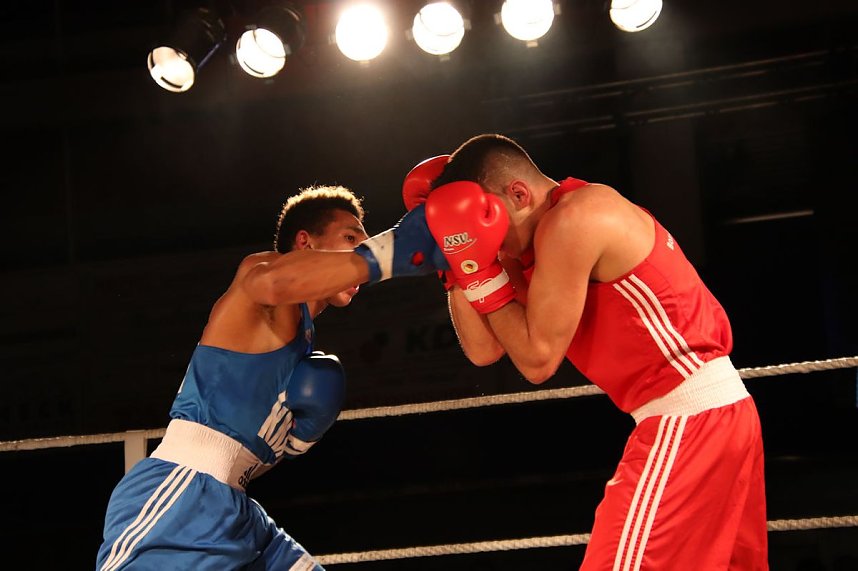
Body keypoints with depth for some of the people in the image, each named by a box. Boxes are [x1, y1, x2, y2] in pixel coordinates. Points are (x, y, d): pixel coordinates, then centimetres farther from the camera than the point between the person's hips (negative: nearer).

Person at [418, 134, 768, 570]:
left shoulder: (570, 221, -15)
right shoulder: (551, 235, 15)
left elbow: (538, 360, -13)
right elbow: (484, 350, 11)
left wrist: (479, 267, -9)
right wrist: (454, 259, 7)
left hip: (685, 419, -11)